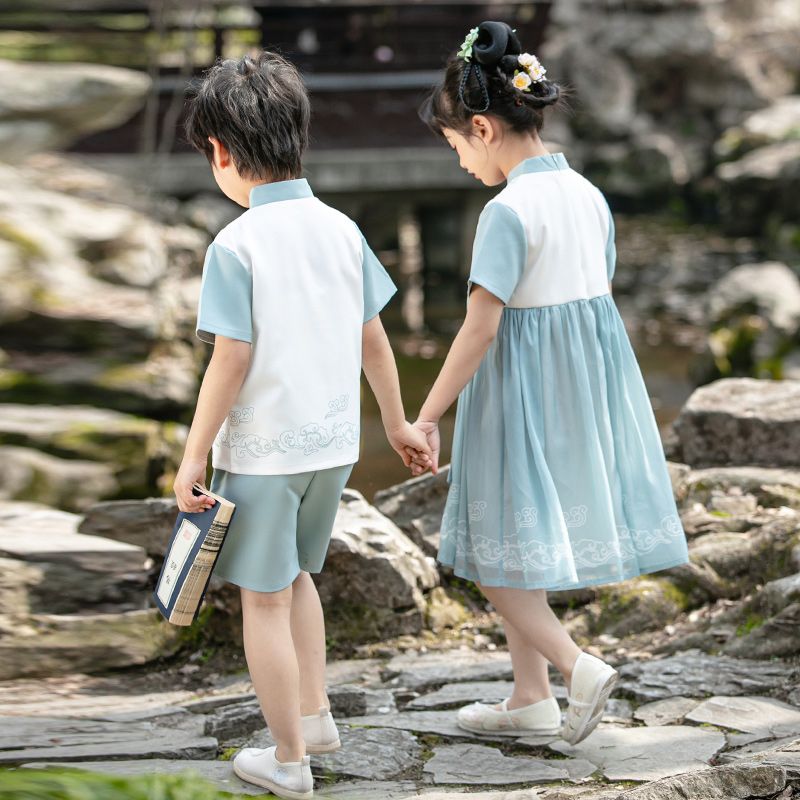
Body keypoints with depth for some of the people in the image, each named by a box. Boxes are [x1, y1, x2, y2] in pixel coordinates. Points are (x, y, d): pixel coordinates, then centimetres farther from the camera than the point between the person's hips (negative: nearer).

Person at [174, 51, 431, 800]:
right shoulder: (341, 229, 1)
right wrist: (397, 421, 20)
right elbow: (373, 338, 7)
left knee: (264, 598, 7)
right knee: (295, 574, 26)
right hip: (333, 439, 6)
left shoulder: (236, 245, -17)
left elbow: (232, 360, -17)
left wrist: (194, 455, -9)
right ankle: (315, 715, 34)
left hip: (263, 448, -6)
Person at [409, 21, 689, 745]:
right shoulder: (588, 195, 5)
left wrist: (428, 415, -12)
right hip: (588, 383, 8)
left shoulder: (509, 211, -19)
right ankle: (531, 699, 24)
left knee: (495, 556, 4)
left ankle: (578, 666, -5)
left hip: (522, 387, -8)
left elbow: (479, 330, -19)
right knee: (526, 545, 17)